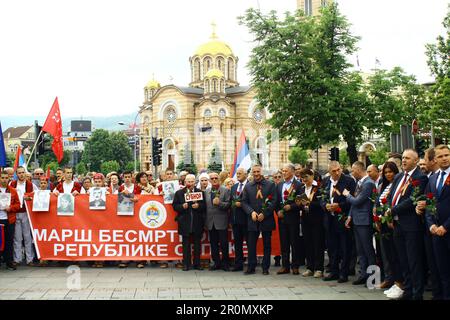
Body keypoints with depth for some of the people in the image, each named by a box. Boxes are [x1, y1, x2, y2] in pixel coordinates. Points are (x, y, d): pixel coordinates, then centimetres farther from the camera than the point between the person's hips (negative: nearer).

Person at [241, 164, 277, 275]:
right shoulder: (247, 186, 9)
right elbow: (244, 202, 6)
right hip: (252, 220, 2)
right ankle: (251, 267, 9)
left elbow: (274, 201, -5)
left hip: (266, 219, -2)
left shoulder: (270, 185, 2)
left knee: (267, 245, 5)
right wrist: (251, 212, -11)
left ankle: (265, 268, 13)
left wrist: (264, 214, -13)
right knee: (251, 245, 1)